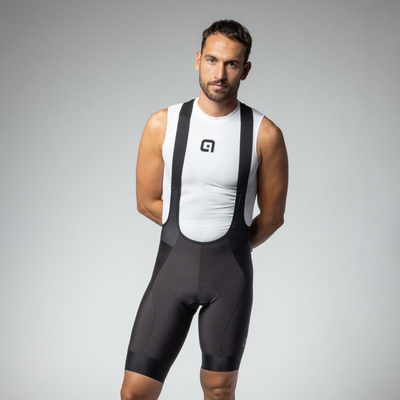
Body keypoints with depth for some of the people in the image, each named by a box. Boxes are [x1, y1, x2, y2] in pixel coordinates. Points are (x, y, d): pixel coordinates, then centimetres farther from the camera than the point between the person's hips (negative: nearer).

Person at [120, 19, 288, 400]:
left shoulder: (265, 135, -7)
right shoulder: (163, 124, -4)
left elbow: (271, 216, 3)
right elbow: (148, 202, 5)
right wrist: (189, 234, 6)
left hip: (230, 272, -1)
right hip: (172, 265, 1)